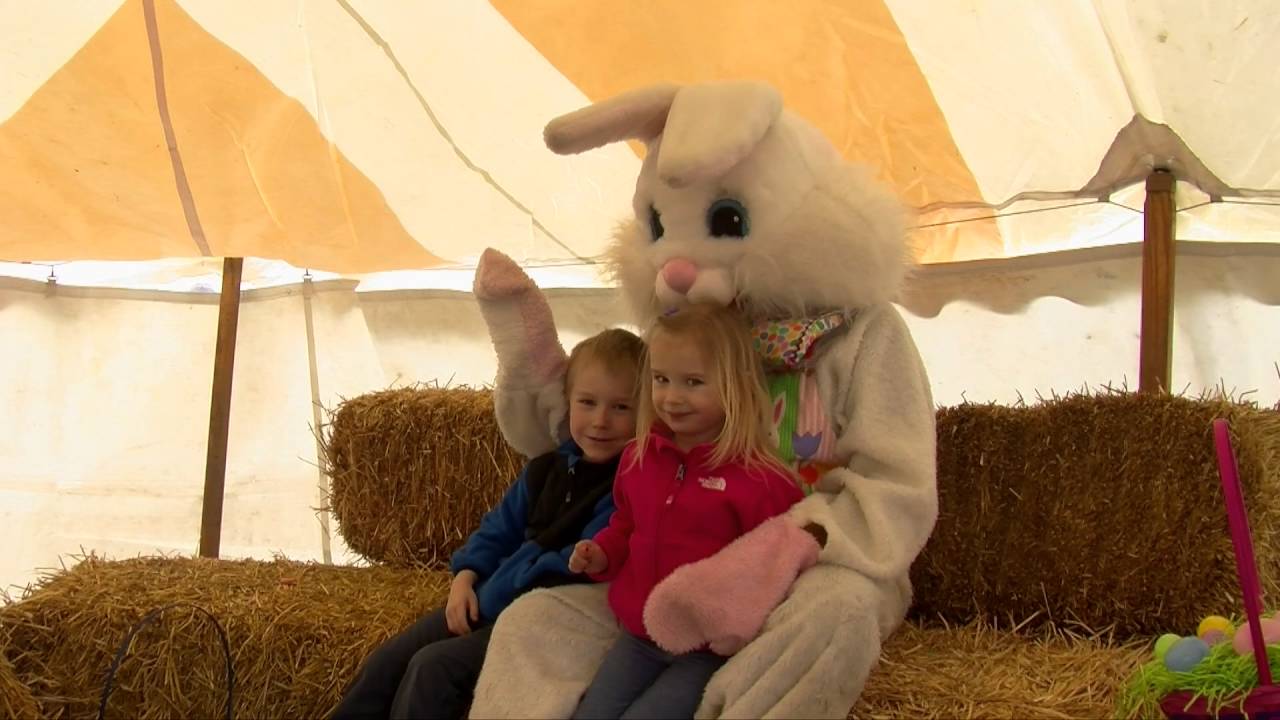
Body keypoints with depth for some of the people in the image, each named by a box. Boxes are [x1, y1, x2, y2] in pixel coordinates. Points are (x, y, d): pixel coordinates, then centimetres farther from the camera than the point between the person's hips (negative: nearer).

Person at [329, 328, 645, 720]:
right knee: (388, 659, 2)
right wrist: (465, 578, 1)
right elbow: (499, 529, 19)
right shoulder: (548, 468, 12)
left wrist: (495, 590, -20)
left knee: (434, 667, -20)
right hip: (487, 599, 8)